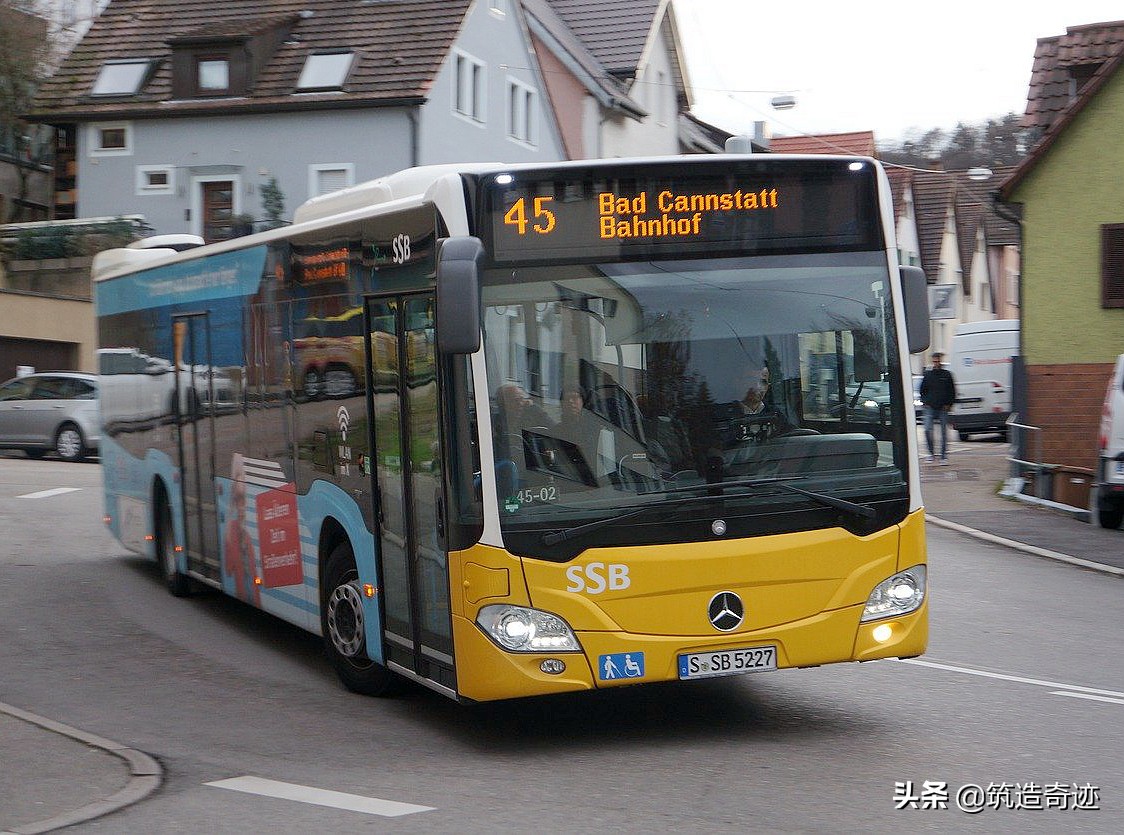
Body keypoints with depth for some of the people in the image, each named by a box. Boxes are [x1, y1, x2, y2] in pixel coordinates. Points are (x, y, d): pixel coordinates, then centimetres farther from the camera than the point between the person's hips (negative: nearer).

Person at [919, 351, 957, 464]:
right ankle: (931, 452, 4)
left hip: (943, 408, -1)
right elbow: (922, 390, 16)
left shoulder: (947, 374, 5)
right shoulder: (928, 375, 8)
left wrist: (949, 404, 0)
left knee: (944, 432, 2)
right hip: (930, 408, 1)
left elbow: (952, 391, 9)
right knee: (927, 430, -12)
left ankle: (944, 456, 7)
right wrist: (925, 402, 4)